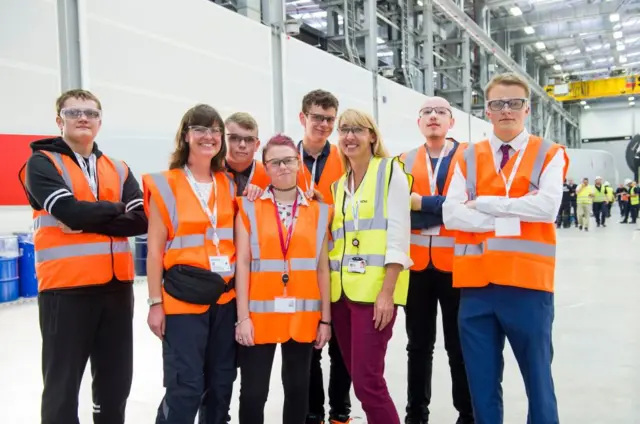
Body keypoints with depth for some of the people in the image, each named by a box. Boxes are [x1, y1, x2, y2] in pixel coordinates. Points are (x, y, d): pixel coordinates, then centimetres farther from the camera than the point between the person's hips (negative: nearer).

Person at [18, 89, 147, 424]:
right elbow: (71, 211, -17)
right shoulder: (42, 163, 0)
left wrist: (87, 220, -12)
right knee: (63, 383, 4)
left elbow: (141, 220, -2)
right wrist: (115, 209, -2)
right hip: (65, 288, -4)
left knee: (116, 381, 14)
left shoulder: (118, 169, 13)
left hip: (116, 286, 5)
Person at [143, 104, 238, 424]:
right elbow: (155, 249, -6)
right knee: (185, 386, -6)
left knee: (221, 383, 13)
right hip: (183, 298, -5)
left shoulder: (229, 185, 9)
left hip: (225, 297, 5)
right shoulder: (165, 185, -5)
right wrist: (155, 303, -8)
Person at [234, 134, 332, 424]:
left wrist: (325, 318, 3)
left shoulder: (318, 211, 7)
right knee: (253, 392, 3)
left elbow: (322, 267, 6)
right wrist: (243, 316, -8)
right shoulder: (249, 208, 1)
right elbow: (242, 263, -3)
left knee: (298, 388, 12)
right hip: (260, 314, -2)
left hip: (303, 315, 2)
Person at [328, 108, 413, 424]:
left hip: (374, 289, -7)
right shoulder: (339, 184, 18)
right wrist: (330, 288, 9)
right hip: (341, 290, 7)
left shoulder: (390, 171, -1)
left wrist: (387, 291, -17)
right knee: (357, 378, 11)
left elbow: (398, 235, -9)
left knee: (367, 381, -10)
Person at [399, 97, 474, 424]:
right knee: (418, 345, 12)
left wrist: (422, 203, -13)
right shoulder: (404, 162, 9)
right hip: (416, 265, 3)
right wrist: (445, 208, -12)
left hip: (456, 263, -2)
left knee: (459, 346, 7)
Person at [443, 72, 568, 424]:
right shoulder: (468, 158, 10)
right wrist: (509, 222, -11)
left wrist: (484, 203, -9)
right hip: (476, 284, 2)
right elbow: (451, 214, -3)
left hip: (528, 283, -2)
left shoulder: (550, 155, 4)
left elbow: (547, 207, -13)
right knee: (482, 383, 11)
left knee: (537, 378, 9)